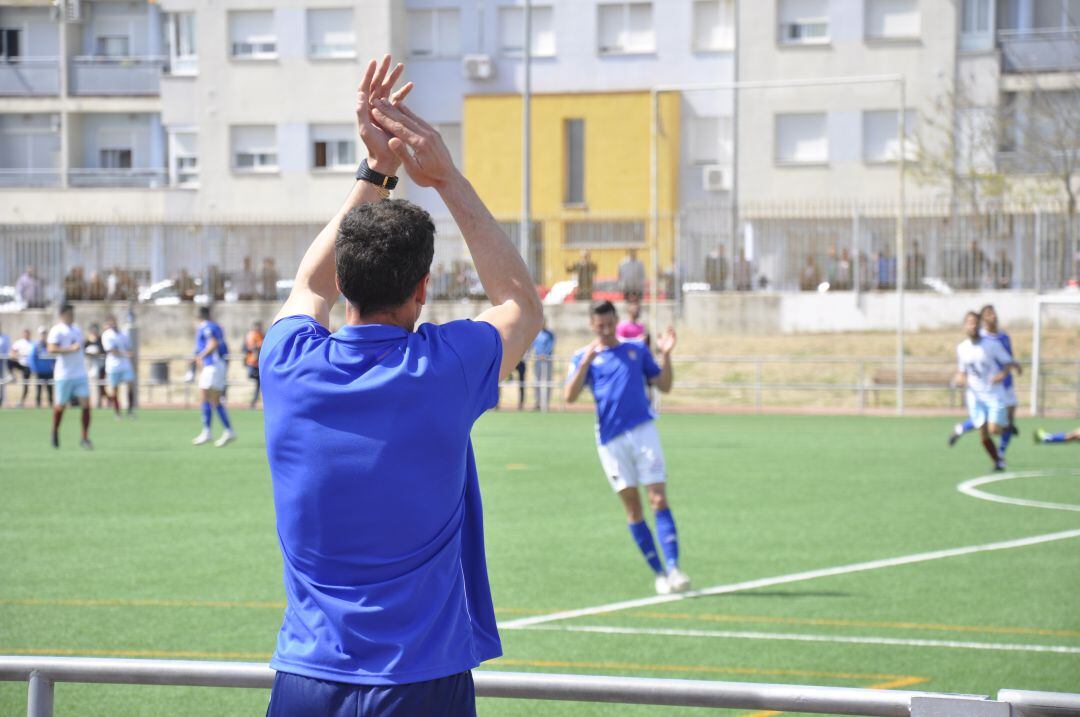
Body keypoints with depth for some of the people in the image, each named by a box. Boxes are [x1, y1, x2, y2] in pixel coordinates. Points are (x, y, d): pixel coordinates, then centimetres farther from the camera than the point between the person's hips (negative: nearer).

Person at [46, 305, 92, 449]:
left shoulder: (77, 329, 14)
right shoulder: (57, 330, -7)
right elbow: (52, 349, -20)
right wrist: (71, 349, -24)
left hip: (80, 374, 5)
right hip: (64, 376, -5)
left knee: (86, 404, -7)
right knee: (60, 405, 5)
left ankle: (85, 438, -3)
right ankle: (55, 432, 31)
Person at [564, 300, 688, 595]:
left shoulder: (637, 350, 12)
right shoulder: (584, 357, 8)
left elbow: (664, 385, 13)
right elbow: (570, 396, -5)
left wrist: (666, 355, -2)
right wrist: (586, 362, -15)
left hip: (643, 430, 0)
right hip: (610, 438, 0)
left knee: (659, 499, -10)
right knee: (632, 507, 1)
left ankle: (673, 568, -15)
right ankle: (658, 571, 8)